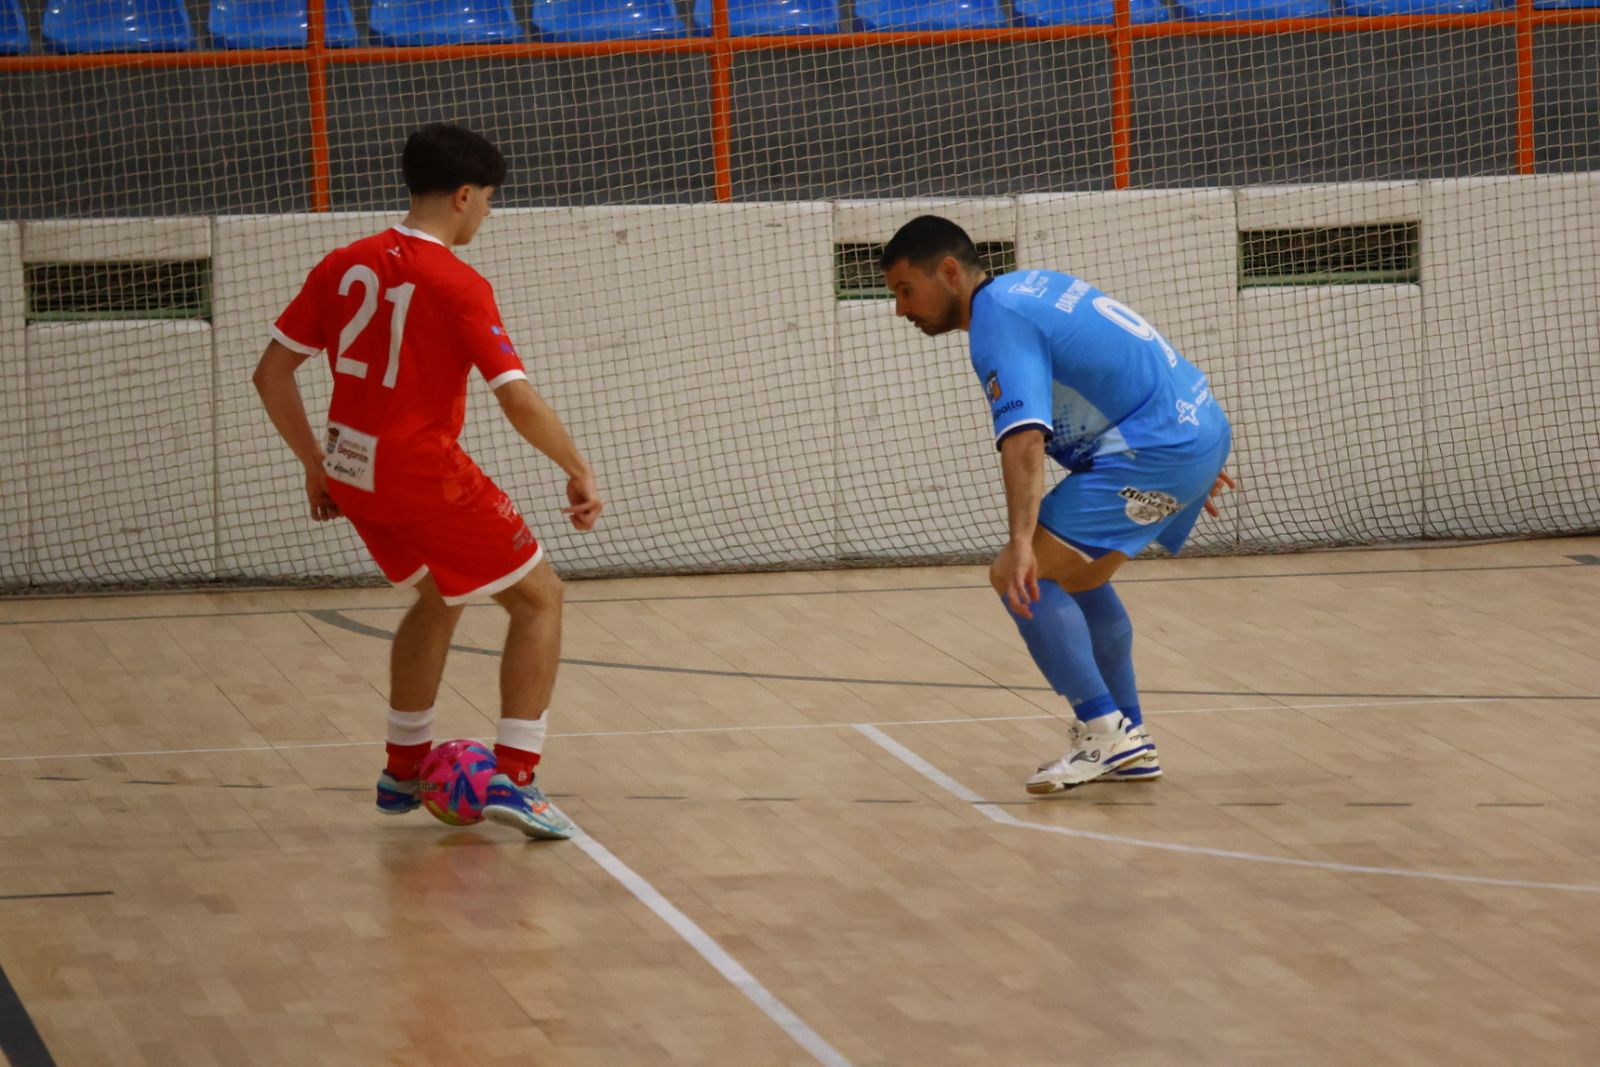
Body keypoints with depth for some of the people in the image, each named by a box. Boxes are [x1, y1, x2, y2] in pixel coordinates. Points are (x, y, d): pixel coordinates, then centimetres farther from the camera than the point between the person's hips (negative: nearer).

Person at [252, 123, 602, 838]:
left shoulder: (344, 266, 4)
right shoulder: (458, 287, -15)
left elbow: (271, 374, 7)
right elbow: (520, 403, -21)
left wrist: (316, 467, 16)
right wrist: (580, 474, -8)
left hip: (351, 475, 7)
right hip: (425, 476, -7)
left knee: (437, 599, 30)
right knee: (539, 598, 7)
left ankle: (404, 770, 35)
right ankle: (512, 779, -4)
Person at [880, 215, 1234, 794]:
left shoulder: (1000, 323, -14)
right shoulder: (1034, 286, 17)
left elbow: (1024, 442, -29)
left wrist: (1022, 544, -40)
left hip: (1159, 450, -11)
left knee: (1021, 576, -13)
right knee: (1075, 577, 24)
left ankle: (1104, 730, -12)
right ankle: (1130, 746, 26)